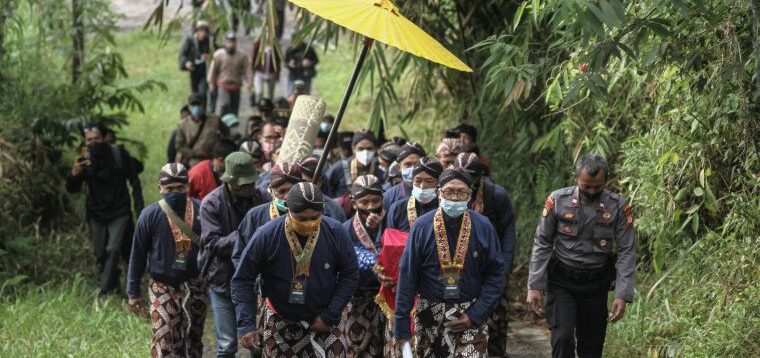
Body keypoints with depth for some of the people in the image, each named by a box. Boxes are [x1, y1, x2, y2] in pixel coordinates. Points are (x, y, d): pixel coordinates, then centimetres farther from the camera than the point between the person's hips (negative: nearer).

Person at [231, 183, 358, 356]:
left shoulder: (335, 232, -15)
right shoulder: (266, 236, -19)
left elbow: (350, 275, -5)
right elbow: (242, 280, -12)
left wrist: (330, 315, -11)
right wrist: (246, 324, -20)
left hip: (326, 322, 0)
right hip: (281, 323, 0)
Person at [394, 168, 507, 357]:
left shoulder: (483, 226, -2)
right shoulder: (421, 227, -4)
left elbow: (496, 273, 1)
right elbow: (407, 276, -3)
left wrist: (475, 315, -7)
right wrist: (401, 327, -5)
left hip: (470, 315, -1)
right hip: (430, 313, 1)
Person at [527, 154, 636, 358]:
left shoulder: (618, 207, -6)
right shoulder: (558, 200, -7)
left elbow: (626, 252, -6)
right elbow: (542, 244, -3)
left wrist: (623, 295, -13)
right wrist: (534, 287, -8)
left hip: (596, 285, 1)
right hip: (561, 282, -1)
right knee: (563, 338, -16)